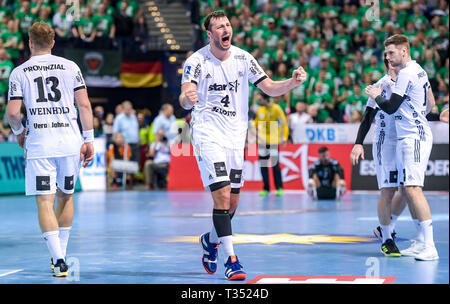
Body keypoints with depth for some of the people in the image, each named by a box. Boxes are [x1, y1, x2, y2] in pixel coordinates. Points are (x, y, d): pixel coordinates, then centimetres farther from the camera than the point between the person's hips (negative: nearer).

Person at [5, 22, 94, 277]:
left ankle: (59, 260, -14)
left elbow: (13, 113, -2)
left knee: (45, 202, -1)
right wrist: (89, 139, 5)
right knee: (66, 196, 19)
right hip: (70, 141, 2)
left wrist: (19, 132, 18)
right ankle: (61, 254, 27)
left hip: (39, 143, -2)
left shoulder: (19, 72, 3)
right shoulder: (70, 67, 6)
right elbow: (84, 105, 1)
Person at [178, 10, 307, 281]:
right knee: (222, 193, -17)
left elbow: (270, 88, 4)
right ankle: (231, 259, -12)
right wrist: (187, 99, -48)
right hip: (208, 134, -5)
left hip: (236, 136, 5)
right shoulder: (197, 61, -11)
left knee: (233, 201, 10)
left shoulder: (243, 58, 1)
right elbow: (186, 100, -23)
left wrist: (293, 82, -15)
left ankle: (211, 240, 38)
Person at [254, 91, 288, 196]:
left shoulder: (276, 109, -7)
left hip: (273, 141, -5)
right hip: (262, 142, 5)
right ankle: (266, 189, 11)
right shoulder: (259, 109, 7)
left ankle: (279, 188, 2)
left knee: (275, 164, -7)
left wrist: (284, 137, -12)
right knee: (263, 165, 3)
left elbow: (284, 123, -5)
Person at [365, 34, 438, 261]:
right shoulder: (419, 71, 17)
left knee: (412, 188, -17)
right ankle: (422, 240, 15)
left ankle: (430, 247, -22)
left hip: (414, 137, -11)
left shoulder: (407, 73, -14)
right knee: (407, 189, 11)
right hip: (407, 137, 11)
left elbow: (390, 107, -15)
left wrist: (376, 96, 5)